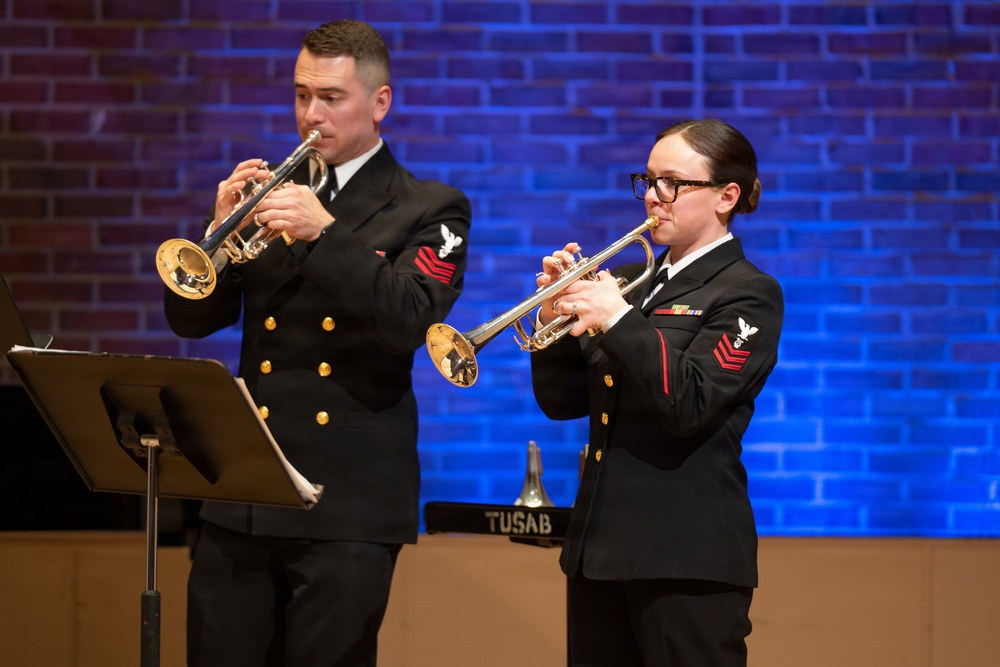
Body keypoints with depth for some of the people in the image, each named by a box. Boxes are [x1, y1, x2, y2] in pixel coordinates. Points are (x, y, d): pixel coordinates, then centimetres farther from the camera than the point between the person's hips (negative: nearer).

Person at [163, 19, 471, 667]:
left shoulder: (429, 209, 3)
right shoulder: (268, 194, 15)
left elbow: (411, 320, -15)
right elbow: (192, 317, 8)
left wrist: (323, 232, -24)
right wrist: (222, 227, -10)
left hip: (346, 503, -4)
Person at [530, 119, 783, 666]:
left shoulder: (747, 293, -5)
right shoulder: (627, 281, 16)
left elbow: (689, 404, -18)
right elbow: (562, 403, 12)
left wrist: (618, 319, -20)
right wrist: (556, 317, -3)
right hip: (599, 545, 7)